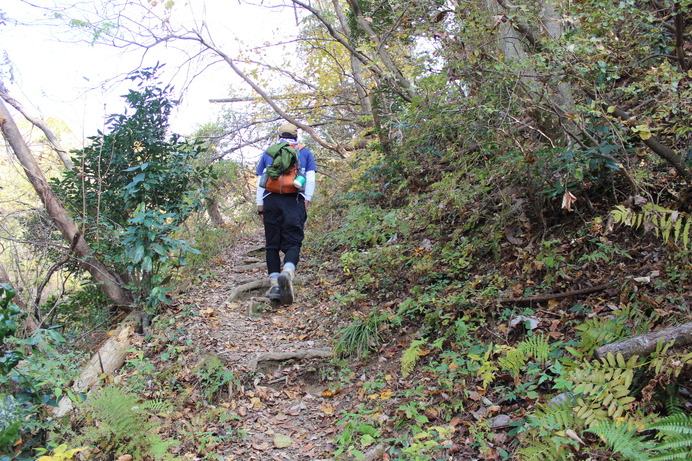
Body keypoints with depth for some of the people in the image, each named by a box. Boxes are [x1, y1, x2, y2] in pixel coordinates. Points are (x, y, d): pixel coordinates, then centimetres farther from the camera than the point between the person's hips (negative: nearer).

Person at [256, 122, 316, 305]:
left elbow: (260, 181, 16)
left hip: (270, 200, 1)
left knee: (272, 243, 5)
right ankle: (287, 273, -34)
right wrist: (306, 201, 5)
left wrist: (260, 206, 15)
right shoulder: (305, 152, 19)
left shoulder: (268, 153, 22)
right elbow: (310, 179, 8)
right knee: (292, 242, -6)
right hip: (295, 200, -1)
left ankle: (274, 284, -5)